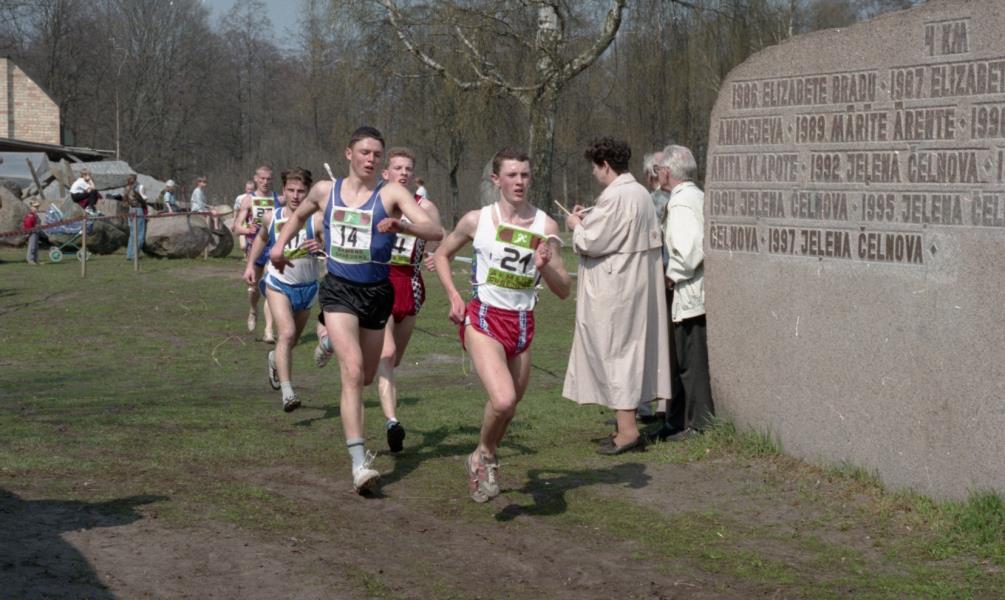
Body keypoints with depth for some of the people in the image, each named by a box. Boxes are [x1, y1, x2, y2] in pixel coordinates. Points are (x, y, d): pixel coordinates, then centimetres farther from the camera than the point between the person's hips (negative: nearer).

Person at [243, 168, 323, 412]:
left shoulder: (317, 220, -15)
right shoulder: (271, 217, -6)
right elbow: (262, 238, 17)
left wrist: (323, 246, -40)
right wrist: (250, 265, 10)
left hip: (307, 287, 1)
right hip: (278, 284, -1)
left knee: (292, 340, 17)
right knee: (286, 333, -21)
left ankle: (274, 360, 53)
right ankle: (287, 393, -25)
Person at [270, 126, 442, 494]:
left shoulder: (391, 193, -5)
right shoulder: (325, 191, 4)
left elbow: (435, 232, -17)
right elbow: (299, 215, 27)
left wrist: (401, 225, -34)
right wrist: (280, 245, 12)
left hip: (377, 293, 1)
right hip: (339, 290, -1)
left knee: (366, 377, 16)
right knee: (353, 372, -19)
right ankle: (359, 463, -23)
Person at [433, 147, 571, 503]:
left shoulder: (545, 226, 1)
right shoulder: (477, 220, -2)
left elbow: (564, 291, 4)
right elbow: (442, 255, 15)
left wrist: (545, 266, -17)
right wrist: (454, 296, 1)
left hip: (522, 323, 4)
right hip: (484, 319, -4)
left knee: (509, 406, 14)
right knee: (503, 400, -25)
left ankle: (484, 462, 43)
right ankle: (485, 456, 4)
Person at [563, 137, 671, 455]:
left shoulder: (613, 197, -19)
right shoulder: (641, 193, 10)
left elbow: (591, 242, -19)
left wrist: (577, 226, 2)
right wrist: (589, 220, 14)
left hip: (614, 289, -9)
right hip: (638, 283, 9)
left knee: (614, 350, -4)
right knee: (630, 351, 14)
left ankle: (627, 430, -4)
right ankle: (628, 425, 20)